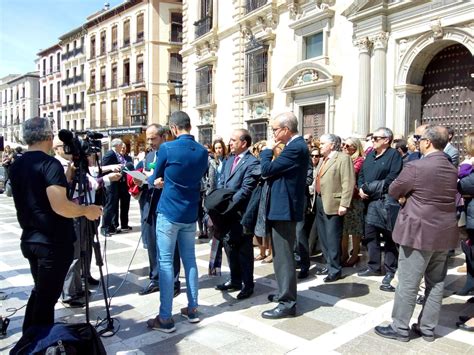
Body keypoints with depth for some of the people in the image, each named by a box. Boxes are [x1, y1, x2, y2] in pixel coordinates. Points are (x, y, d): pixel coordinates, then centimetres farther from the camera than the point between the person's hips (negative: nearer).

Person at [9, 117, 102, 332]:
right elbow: (60, 207, -28)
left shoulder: (15, 166, 7)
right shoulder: (50, 164, -18)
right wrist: (86, 210, -11)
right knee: (47, 296, 3)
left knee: (39, 291, 22)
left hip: (30, 240, 8)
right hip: (53, 243, -8)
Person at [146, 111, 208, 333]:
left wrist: (152, 180, 24)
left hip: (169, 213, -5)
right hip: (190, 214, 5)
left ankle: (165, 318, 5)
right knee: (189, 259, 13)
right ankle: (192, 309, 22)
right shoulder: (202, 151, 3)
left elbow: (155, 180, 1)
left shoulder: (167, 148, -12)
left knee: (165, 262, 0)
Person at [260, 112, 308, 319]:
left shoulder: (295, 147, -19)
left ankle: (287, 303, 5)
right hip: (283, 206, 11)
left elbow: (266, 170, -19)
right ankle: (285, 293, 32)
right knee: (281, 254, 19)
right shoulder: (296, 145, 13)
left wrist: (267, 150, -4)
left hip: (284, 208, -11)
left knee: (283, 256, -4)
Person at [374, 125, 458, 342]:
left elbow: (393, 191, -6)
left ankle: (400, 328, 13)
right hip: (445, 233, 8)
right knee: (436, 283, 13)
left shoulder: (416, 167, -17)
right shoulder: (452, 170, 8)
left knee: (408, 283, 2)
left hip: (419, 232, -8)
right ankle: (428, 328, 25)